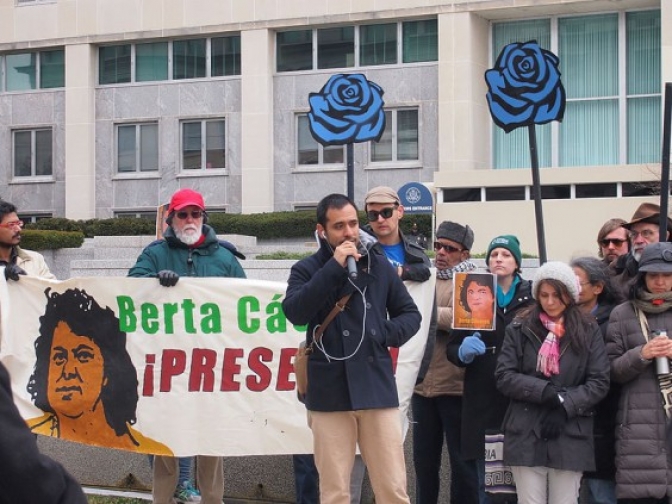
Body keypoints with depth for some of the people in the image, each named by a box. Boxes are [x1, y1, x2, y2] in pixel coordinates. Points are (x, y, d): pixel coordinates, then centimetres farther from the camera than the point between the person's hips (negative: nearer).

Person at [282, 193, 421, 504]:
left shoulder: (379, 266, 10)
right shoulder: (307, 270, 4)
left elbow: (410, 314, 16)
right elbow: (295, 312, -14)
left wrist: (386, 333, -5)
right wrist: (334, 267, -16)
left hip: (377, 389, 2)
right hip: (329, 393, -2)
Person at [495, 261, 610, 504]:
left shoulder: (588, 331, 6)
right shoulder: (519, 329, 6)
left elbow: (599, 383, 0)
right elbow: (504, 377, -2)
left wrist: (565, 404, -14)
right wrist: (545, 391, -14)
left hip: (570, 438, 0)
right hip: (526, 436, 0)